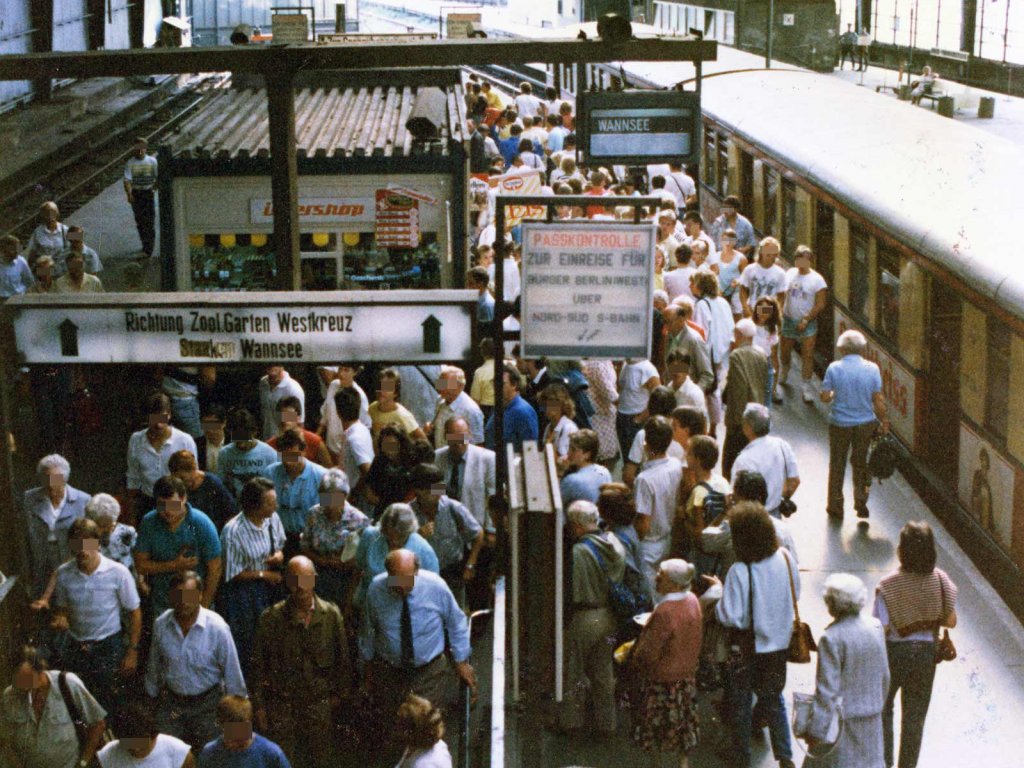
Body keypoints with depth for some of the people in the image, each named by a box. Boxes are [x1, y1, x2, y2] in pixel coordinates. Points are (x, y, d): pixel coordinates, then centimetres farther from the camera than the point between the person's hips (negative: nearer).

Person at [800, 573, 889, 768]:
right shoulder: (875, 628, -1)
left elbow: (827, 689, -20)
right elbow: (884, 676, 9)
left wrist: (817, 730, -15)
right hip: (871, 720, 6)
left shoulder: (831, 638, -21)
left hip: (842, 720, -6)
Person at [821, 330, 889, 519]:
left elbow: (825, 397, -9)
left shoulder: (834, 368, -13)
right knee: (860, 463, 19)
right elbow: (879, 400, -6)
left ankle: (836, 506, 22)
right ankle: (861, 502, 19)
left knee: (837, 465, 15)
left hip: (839, 424, -1)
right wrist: (884, 422, 6)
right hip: (865, 423, 1)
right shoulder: (872, 369, -9)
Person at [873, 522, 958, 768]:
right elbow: (951, 621, -4)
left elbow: (881, 630, -20)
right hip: (926, 652, 3)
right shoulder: (940, 579, -11)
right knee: (915, 715, 16)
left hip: (893, 652, -3)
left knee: (882, 708, 20)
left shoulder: (888, 586, -22)